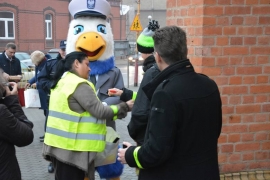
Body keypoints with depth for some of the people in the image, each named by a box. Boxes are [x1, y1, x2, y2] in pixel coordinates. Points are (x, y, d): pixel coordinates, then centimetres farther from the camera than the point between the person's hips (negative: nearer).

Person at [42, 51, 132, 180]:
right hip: (71, 148, -9)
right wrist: (124, 107, -5)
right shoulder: (80, 85, -16)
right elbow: (99, 111, -17)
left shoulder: (61, 82, 14)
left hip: (58, 144, 10)